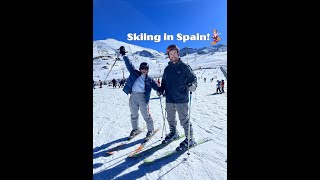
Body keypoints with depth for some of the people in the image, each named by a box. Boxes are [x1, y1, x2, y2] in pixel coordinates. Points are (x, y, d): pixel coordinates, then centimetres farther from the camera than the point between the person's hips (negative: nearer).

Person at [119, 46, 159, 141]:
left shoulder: (149, 79, 7)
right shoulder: (134, 73, 12)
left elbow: (156, 87, 0)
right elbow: (129, 64, 14)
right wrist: (124, 55, 14)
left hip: (143, 97, -3)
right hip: (133, 96, 3)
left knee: (146, 115, 1)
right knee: (134, 114, 15)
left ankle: (150, 130, 18)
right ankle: (135, 129, 34)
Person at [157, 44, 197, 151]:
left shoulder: (184, 67, -3)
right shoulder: (167, 69, 12)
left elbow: (193, 78, -3)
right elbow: (164, 82, 19)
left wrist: (193, 85, -24)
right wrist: (160, 90, 3)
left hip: (181, 99, -6)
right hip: (169, 99, 6)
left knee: (184, 120, -2)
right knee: (170, 119, 18)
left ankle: (190, 139, 14)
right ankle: (173, 133, 41)